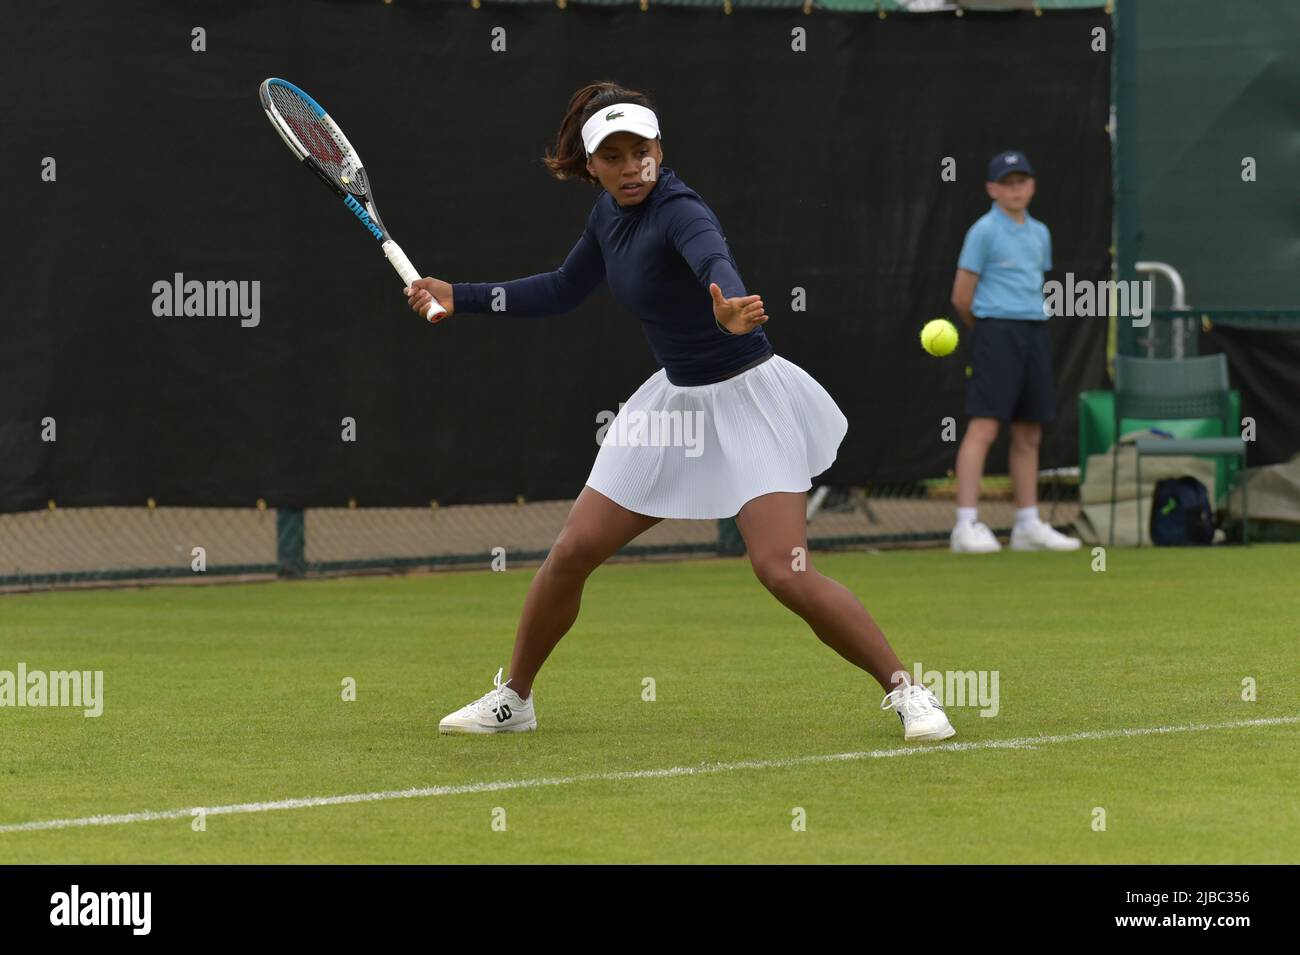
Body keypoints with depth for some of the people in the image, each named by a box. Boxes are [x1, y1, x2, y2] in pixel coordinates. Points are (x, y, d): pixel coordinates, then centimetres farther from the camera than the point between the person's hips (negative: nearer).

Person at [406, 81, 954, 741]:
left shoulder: (678, 211, -24)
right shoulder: (610, 212, 0)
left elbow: (714, 259, -49)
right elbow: (563, 291, 19)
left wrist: (730, 310, -71)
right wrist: (459, 297, 17)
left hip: (747, 401, -7)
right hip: (676, 400, 8)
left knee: (784, 572, -20)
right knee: (572, 551, 5)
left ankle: (904, 691, -6)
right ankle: (512, 699, 23)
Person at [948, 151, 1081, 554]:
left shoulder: (1039, 233, 16)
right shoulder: (984, 231, -4)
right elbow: (962, 297, -3)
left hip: (1035, 334, 7)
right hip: (997, 333, -7)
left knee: (1029, 434, 9)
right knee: (983, 427, -13)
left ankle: (1028, 526, 15)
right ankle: (967, 525, -16)